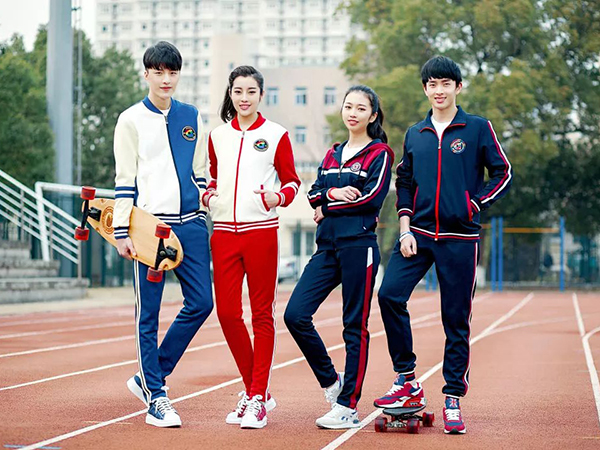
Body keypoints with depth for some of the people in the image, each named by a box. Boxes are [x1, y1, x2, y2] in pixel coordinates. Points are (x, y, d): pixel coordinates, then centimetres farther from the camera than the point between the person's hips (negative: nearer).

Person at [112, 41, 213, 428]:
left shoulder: (192, 117, 13)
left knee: (201, 303, -1)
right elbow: (125, 180, -2)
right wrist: (122, 232, -7)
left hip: (190, 224, 4)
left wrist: (202, 219, 12)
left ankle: (151, 377, 13)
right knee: (149, 314, -1)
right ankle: (155, 397, 7)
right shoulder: (132, 120, 2)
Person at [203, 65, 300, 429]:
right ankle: (255, 389, 17)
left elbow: (292, 180, 6)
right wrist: (208, 195, 3)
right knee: (227, 312, -1)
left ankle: (258, 398, 6)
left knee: (262, 314, 0)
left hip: (261, 232, -3)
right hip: (224, 232, 3)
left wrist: (279, 197, -14)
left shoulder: (276, 135, 4)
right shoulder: (217, 136, 14)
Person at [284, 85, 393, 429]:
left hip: (359, 246, -6)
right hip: (327, 247, 6)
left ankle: (348, 406, 4)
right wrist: (332, 193, -9)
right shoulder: (333, 154, 20)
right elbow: (314, 195, 12)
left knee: (355, 326, -2)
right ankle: (331, 379, 14)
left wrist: (329, 207, -4)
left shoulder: (379, 153, 1)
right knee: (295, 315, -6)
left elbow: (372, 197, -12)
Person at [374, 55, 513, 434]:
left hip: (460, 239, -3)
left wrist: (476, 205, -8)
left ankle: (453, 401, 9)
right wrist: (405, 230, 3)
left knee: (457, 321, 0)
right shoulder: (415, 135, 12)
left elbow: (503, 173, 3)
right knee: (390, 295, -16)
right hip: (418, 234, 3)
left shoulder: (478, 129, 2)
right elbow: (404, 184, 14)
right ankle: (407, 381, -2)